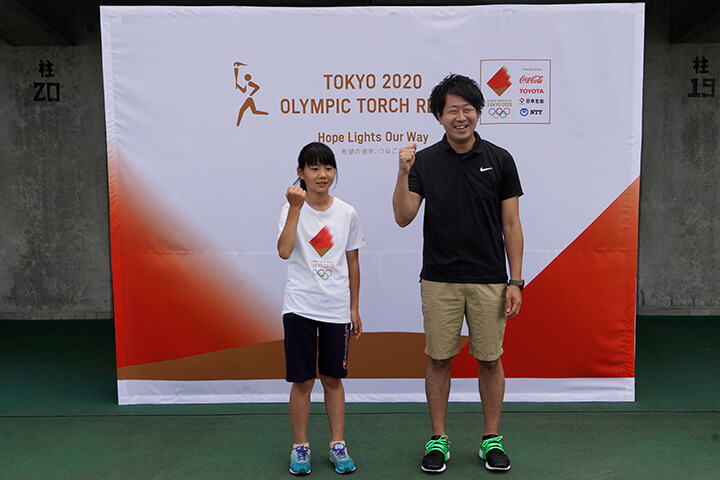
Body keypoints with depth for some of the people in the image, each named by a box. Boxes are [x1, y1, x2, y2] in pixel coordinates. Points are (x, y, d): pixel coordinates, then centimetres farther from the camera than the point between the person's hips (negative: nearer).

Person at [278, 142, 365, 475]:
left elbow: (352, 263, 8)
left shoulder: (346, 213, 2)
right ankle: (300, 446, 23)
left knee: (333, 378, 12)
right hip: (299, 307, -2)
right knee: (302, 380, 6)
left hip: (336, 309, 2)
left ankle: (337, 445, 25)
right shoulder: (292, 210, -5)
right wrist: (296, 208, -27)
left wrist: (354, 309, 9)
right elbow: (284, 251, -23)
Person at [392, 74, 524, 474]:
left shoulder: (499, 160, 1)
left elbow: (511, 224, 1)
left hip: (489, 281, 0)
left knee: (490, 360, 9)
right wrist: (403, 173, -21)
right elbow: (403, 217, -8)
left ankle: (492, 439, 25)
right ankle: (438, 440, 23)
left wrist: (515, 281, -4)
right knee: (438, 359, 8)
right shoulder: (424, 160, 0)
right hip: (439, 280, 0)